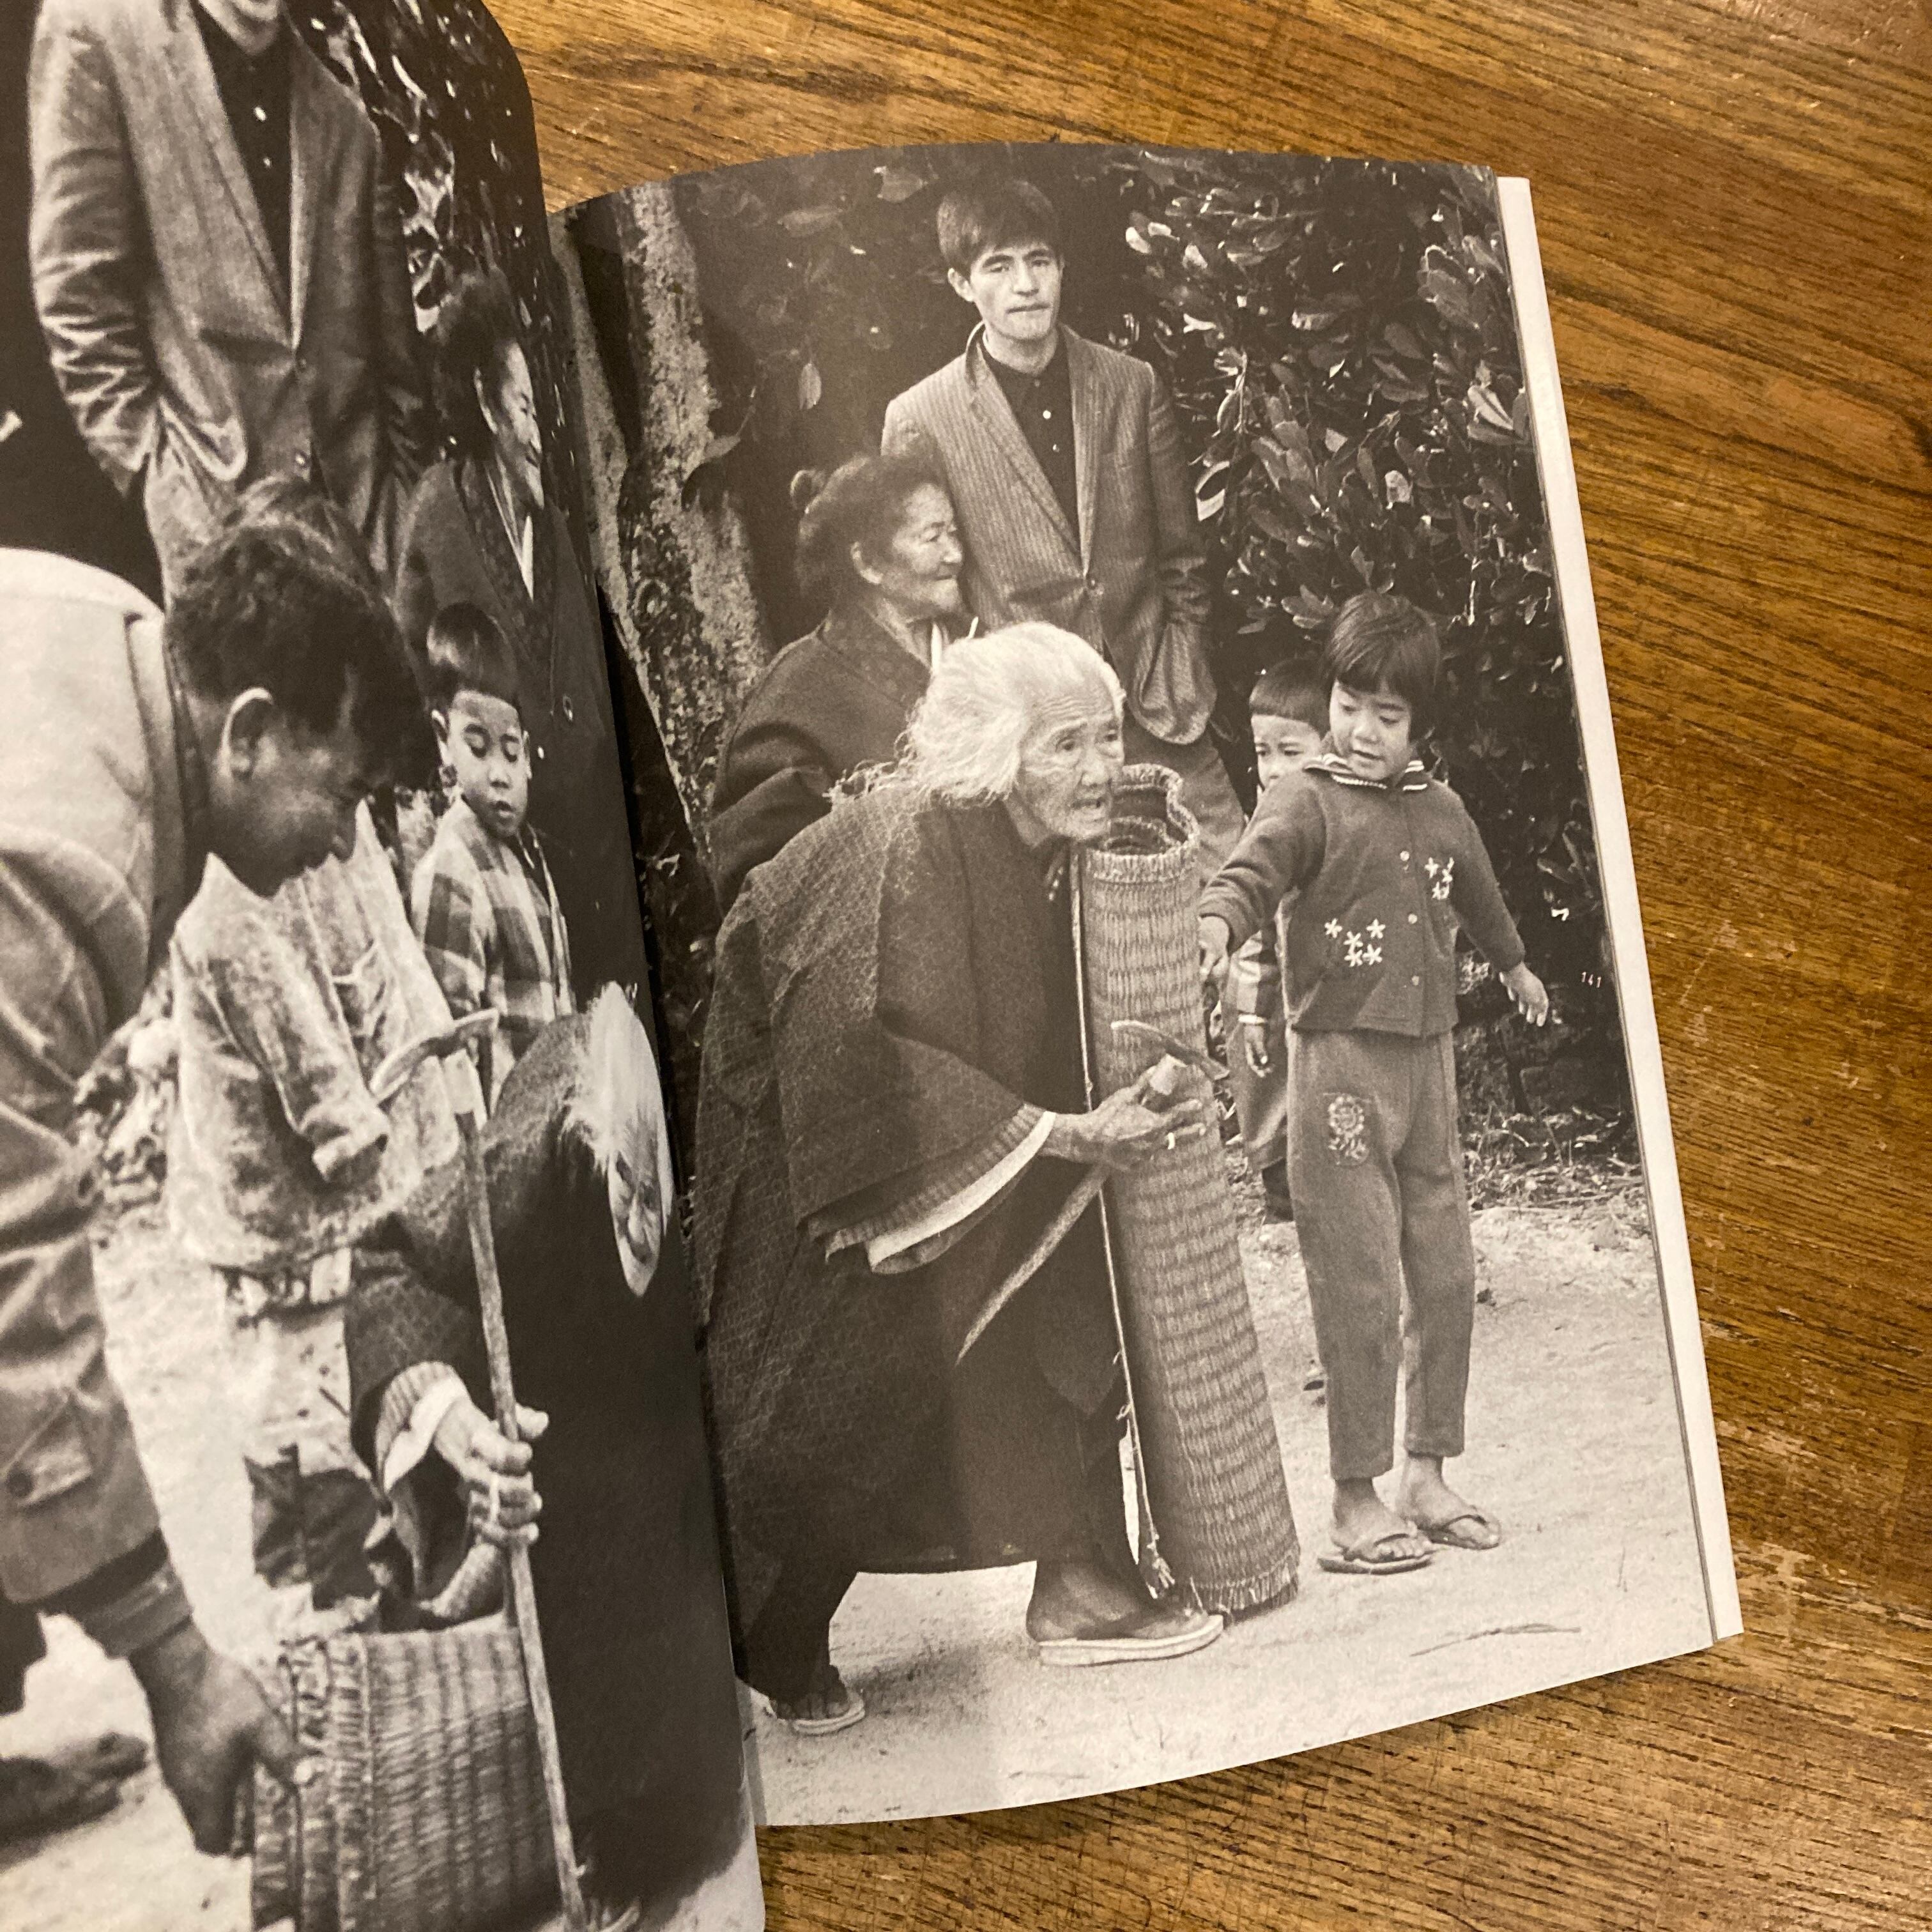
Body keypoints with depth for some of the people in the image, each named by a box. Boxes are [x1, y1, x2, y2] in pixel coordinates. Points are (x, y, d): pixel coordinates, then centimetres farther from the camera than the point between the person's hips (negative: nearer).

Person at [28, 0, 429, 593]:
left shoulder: (343, 115, 16)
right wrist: (148, 463, -8)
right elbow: (76, 288, -1)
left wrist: (405, 495, 8)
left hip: (358, 500, 4)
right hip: (211, 499, -3)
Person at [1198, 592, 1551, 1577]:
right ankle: (1356, 1499, 9)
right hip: (1340, 1060, -6)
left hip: (1429, 1060, 7)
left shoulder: (1441, 810, 14)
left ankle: (1427, 1475, 26)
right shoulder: (1306, 798, -5)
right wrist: (1216, 925, -47)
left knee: (1446, 1274, 10)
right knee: (1361, 1285, -5)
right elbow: (1251, 869, -24)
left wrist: (1515, 964, 50)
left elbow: (1478, 895, 33)